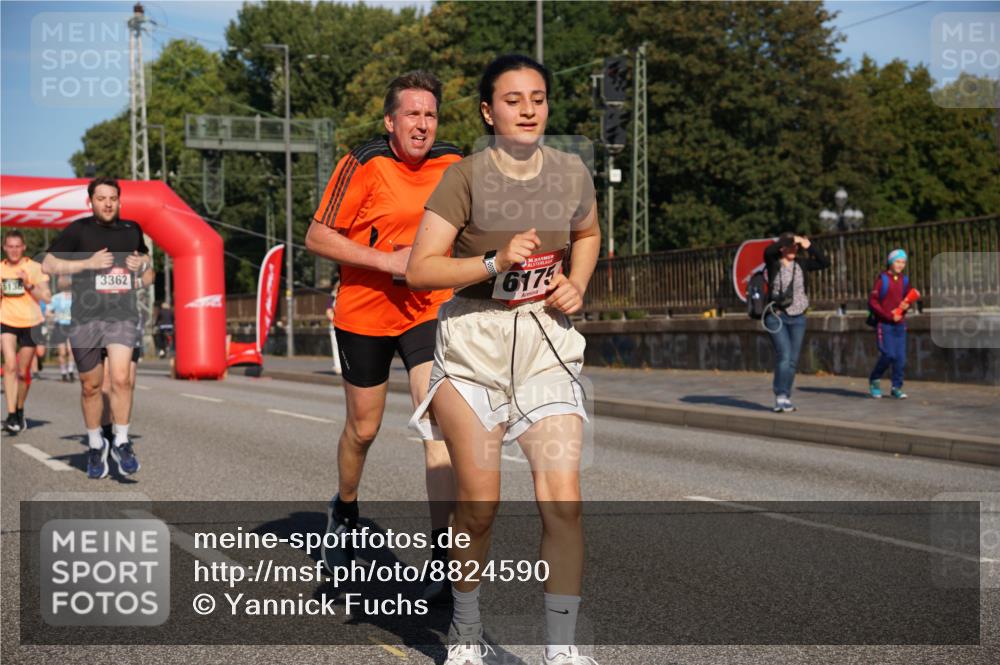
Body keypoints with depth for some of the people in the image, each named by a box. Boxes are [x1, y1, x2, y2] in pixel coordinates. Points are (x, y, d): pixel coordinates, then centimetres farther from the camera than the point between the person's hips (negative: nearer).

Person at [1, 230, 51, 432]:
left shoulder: (34, 267, -3)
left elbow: (46, 297, -8)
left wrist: (28, 285, -21)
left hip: (30, 324, -1)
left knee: (23, 371, 8)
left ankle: (20, 411, 30)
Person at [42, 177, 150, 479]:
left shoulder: (132, 229, 10)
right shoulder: (78, 230, -1)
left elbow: (145, 256, 30)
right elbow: (48, 265, -2)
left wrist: (142, 263, 5)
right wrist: (88, 263, -13)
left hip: (122, 314, 1)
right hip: (86, 317, -1)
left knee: (121, 378, -17)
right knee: (91, 385, 8)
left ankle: (121, 443, -2)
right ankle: (96, 445, 26)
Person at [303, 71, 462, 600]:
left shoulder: (452, 165, -1)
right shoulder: (365, 164, -12)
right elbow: (317, 237, -13)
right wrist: (389, 260, -21)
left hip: (429, 310, 2)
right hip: (364, 311, -2)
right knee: (363, 427, 13)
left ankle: (443, 553, -13)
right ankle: (345, 509, 43)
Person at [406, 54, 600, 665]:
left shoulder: (572, 173, 2)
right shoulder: (467, 178, -9)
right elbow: (420, 270, -13)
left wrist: (576, 284, 5)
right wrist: (497, 261, -24)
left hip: (547, 342, 3)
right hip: (474, 344, -2)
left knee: (563, 499, -11)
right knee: (479, 505, 3)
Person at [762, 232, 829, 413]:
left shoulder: (801, 264, 6)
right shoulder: (773, 263, -3)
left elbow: (824, 263, 1)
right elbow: (768, 251, -24)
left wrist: (810, 246, -6)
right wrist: (789, 239, -20)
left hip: (798, 318, 4)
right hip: (776, 316, -4)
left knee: (793, 360, 5)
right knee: (784, 355, -16)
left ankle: (785, 399, 14)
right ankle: (781, 397, -15)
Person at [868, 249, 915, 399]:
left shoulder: (904, 280, 10)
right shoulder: (882, 279, -7)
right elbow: (872, 302, -11)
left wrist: (906, 305, -1)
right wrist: (889, 316, -15)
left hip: (899, 324, 5)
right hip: (884, 324, -5)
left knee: (901, 357, 0)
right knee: (888, 355, -13)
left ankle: (897, 387, 11)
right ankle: (874, 380, 9)